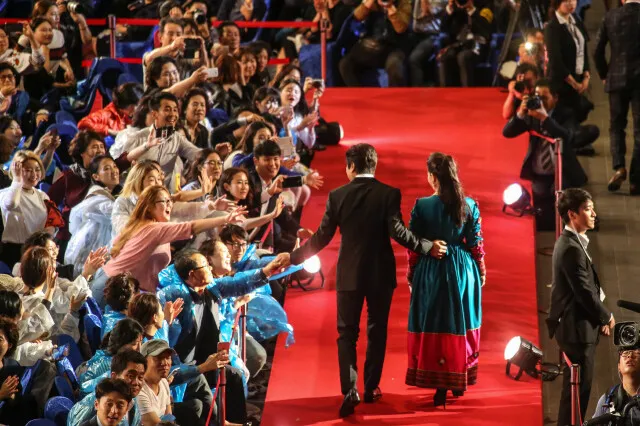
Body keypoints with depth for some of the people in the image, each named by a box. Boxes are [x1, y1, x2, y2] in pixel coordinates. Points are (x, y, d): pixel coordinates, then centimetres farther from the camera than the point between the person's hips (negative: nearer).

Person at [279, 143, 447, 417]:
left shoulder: (337, 196, -4)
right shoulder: (389, 194, -8)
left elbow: (322, 237, -3)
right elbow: (397, 232, -16)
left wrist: (294, 257, 8)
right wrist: (427, 248, -5)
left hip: (349, 275, 0)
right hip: (381, 274, 0)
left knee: (347, 333, 5)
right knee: (376, 331, 15)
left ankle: (349, 390, -11)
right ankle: (371, 388, 19)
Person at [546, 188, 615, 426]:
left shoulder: (569, 242, 11)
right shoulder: (572, 248, -22)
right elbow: (585, 292, -21)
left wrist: (600, 317, 8)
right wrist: (606, 317, -7)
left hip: (574, 325, 11)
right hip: (578, 328, -11)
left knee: (575, 386, 18)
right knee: (579, 388, -5)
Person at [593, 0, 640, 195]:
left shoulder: (611, 16, -2)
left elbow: (598, 51, 0)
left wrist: (604, 75, 15)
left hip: (617, 78, 1)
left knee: (616, 125, 15)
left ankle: (619, 167, -7)